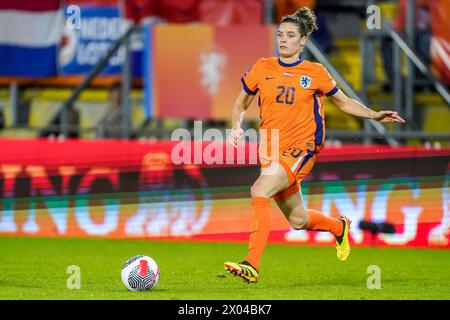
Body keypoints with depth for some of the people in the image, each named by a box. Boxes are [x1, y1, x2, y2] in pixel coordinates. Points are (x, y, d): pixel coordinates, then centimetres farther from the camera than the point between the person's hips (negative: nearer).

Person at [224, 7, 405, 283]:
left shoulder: (315, 73, 0)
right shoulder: (262, 68, 4)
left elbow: (344, 102, 13)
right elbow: (241, 104, 14)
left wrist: (375, 115, 0)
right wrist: (237, 127, -6)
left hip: (301, 148, -4)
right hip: (271, 151, 4)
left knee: (260, 190, -28)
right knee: (298, 220, 13)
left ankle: (252, 265, -31)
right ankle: (338, 226, 46)